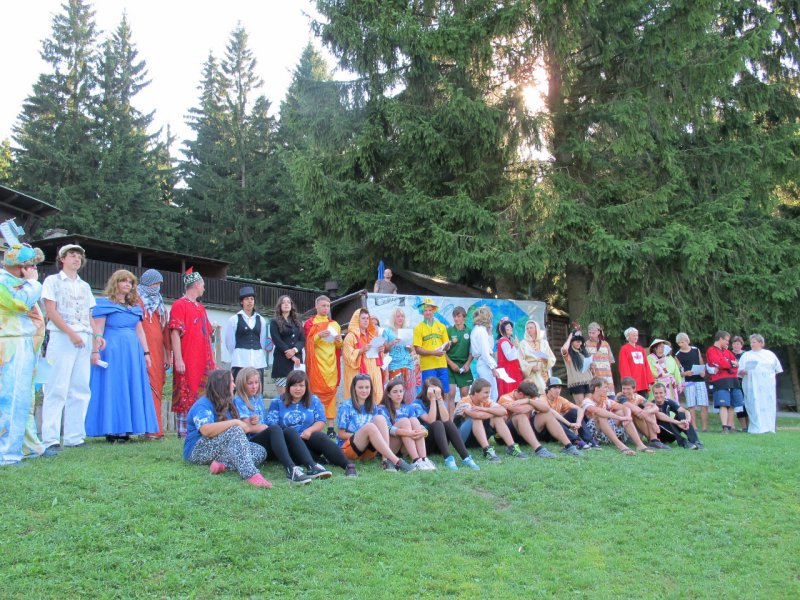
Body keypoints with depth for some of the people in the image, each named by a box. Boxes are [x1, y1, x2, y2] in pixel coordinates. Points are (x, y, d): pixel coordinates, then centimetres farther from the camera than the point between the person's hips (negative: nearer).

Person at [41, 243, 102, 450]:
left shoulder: (84, 286, 22)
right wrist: (71, 333, -14)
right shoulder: (53, 281, 7)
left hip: (84, 339, 5)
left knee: (80, 389, 2)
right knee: (57, 388, -9)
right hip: (61, 338, -5)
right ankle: (50, 438, -8)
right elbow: (51, 311, -3)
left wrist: (96, 335, 2)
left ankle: (74, 436, 7)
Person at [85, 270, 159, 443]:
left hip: (133, 351, 6)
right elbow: (98, 329, -7)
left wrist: (146, 353, 11)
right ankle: (111, 430, -1)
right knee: (111, 389, -4)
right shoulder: (104, 304, 1)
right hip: (111, 350, -6)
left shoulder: (134, 306, 17)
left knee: (132, 390, 4)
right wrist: (95, 351, -17)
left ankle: (125, 430, 9)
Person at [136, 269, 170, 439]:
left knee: (157, 387, 4)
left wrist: (168, 353, 16)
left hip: (158, 351, 7)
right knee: (149, 386, -13)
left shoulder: (159, 304, 22)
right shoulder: (137, 301, 2)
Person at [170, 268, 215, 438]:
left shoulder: (200, 308, 20)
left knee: (202, 396, 6)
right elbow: (175, 333, -12)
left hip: (204, 361, 8)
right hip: (187, 362, -8)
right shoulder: (179, 305, -5)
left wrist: (212, 360, 20)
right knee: (185, 397, -4)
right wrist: (178, 359, -19)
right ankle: (183, 431, 1)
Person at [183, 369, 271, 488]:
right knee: (235, 431, -34)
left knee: (260, 452, -13)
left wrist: (246, 424, 1)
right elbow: (206, 430, -30)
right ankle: (250, 475, -51)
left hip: (222, 449, 9)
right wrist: (235, 422, -26)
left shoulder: (227, 404, 17)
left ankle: (222, 464, -33)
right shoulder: (202, 405, -12)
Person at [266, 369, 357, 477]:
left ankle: (348, 465, -46)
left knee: (318, 436, -32)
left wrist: (310, 430, -13)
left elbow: (321, 422, 7)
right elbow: (271, 426, 3)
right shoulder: (277, 402, 12)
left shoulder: (314, 400, 17)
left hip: (309, 440, 1)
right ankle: (311, 465, -56)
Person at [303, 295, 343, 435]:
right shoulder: (309, 323, 5)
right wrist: (319, 336, -18)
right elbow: (307, 343, -3)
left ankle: (330, 427, 1)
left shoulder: (334, 324, 16)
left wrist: (339, 341, -2)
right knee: (316, 392, -9)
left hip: (331, 364, 3)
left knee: (331, 393, -1)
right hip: (316, 363, -3)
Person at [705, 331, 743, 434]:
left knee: (732, 405, 7)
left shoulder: (727, 351, 22)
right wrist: (731, 363, 3)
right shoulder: (711, 351, -1)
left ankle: (730, 426, 14)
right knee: (723, 405, -14)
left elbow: (736, 363, 11)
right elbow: (720, 362, -14)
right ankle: (725, 427, -19)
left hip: (732, 380, 7)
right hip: (720, 381, -7)